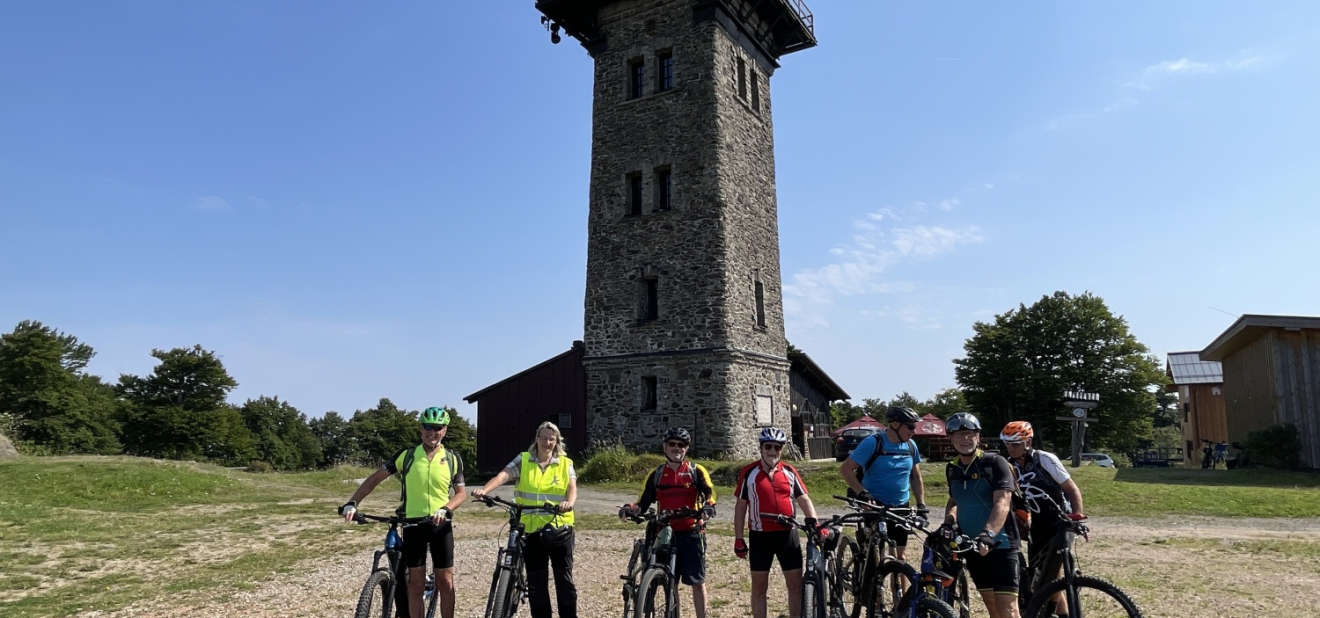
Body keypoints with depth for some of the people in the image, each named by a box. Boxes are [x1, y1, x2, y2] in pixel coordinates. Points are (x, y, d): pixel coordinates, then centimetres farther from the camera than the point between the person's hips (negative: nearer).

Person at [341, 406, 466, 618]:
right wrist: (352, 503, -9)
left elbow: (461, 493, 1)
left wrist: (445, 509, -18)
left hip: (441, 526, 0)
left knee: (446, 582, 4)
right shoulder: (406, 456, -2)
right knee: (415, 583, 5)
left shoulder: (452, 459, -1)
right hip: (413, 525, 0)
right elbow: (375, 478, 2)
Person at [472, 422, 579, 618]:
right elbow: (504, 475, -14)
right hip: (531, 529, 1)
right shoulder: (523, 460, 2)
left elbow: (572, 487, -12)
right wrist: (484, 490, -33)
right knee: (536, 581, 9)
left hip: (559, 529, 0)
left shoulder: (565, 463, 3)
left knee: (564, 578, 7)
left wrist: (569, 502, -35)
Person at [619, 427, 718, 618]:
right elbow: (644, 502, 4)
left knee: (697, 582, 4)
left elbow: (709, 493, -14)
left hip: (691, 533, -3)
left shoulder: (696, 471, 0)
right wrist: (631, 509, -17)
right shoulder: (656, 475, 8)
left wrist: (707, 507, -36)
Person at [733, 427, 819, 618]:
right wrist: (738, 538, 0)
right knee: (759, 586, 7)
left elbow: (804, 499, 3)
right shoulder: (749, 472, -3)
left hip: (787, 534, 2)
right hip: (760, 535, -2)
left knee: (796, 584, 6)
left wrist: (812, 520, -16)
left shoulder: (789, 471, 4)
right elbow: (740, 506, 1)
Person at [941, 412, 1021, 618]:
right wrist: (949, 521, -1)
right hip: (972, 546, 6)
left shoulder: (995, 463, -12)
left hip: (1000, 544, -6)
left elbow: (1002, 503, -23)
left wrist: (989, 533, -38)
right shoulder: (952, 469, 7)